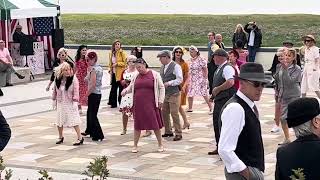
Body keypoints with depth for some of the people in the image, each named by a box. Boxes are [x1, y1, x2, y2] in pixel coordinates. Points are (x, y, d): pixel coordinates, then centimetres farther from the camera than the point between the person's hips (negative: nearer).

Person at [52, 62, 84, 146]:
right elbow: (55, 90, 10)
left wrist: (75, 102, -17)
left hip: (70, 103, -4)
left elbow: (76, 91, -13)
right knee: (59, 120, 12)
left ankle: (80, 138, -1)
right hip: (60, 103, 5)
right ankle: (61, 137, 30)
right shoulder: (57, 79, 0)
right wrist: (54, 100, 11)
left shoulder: (73, 79, -12)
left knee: (74, 120, -7)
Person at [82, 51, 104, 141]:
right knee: (89, 112, 23)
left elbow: (93, 84, -22)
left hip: (93, 94, -10)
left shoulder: (93, 69, -17)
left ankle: (99, 135, -3)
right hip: (98, 93, 10)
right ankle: (89, 131, 38)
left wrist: (86, 95, -16)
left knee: (93, 115, -4)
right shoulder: (100, 68, 10)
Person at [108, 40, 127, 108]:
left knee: (121, 88, -1)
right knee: (113, 88, 9)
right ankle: (113, 103, 17)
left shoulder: (122, 53, -6)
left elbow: (125, 62, -11)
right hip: (114, 73, 6)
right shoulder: (111, 53, 12)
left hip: (120, 73, -6)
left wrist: (117, 64, -15)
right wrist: (110, 69, 11)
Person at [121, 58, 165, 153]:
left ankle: (160, 144, 16)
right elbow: (131, 87, 18)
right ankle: (135, 146, 17)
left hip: (151, 105, -3)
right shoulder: (136, 77, 11)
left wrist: (160, 101, -4)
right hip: (138, 105, 3)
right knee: (137, 125, 7)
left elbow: (161, 88, 1)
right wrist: (125, 91, -4)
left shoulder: (154, 74, -1)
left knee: (155, 124, 1)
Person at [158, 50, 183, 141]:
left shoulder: (176, 66, -11)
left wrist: (169, 83, -21)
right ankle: (168, 132, 24)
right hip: (164, 93, 8)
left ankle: (178, 134, 1)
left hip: (173, 94, -8)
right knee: (164, 113, 11)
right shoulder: (162, 67, 13)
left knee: (174, 113, -7)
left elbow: (180, 79, -16)